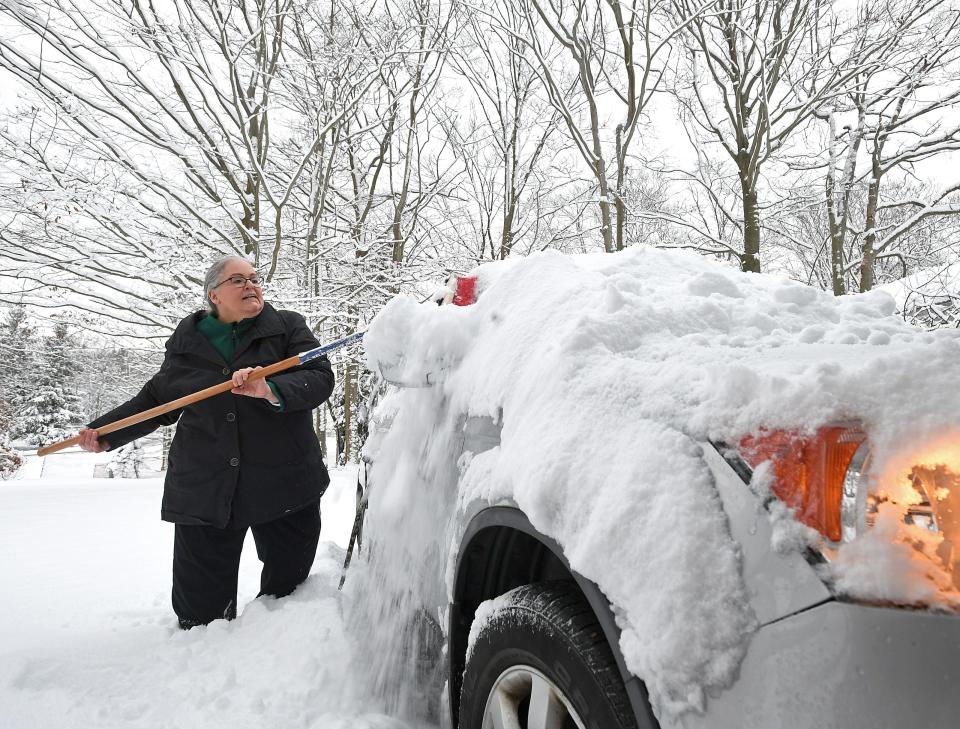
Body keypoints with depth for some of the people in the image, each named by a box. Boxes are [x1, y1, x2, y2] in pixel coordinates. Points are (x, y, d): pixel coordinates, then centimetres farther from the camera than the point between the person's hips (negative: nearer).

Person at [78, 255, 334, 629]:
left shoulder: (288, 327, 2)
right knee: (200, 606, 8)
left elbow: (320, 378, -12)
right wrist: (104, 432, 10)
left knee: (287, 587, 11)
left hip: (284, 485, -1)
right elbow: (155, 399, 19)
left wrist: (273, 391, -30)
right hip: (202, 491, 2)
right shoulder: (186, 342, 10)